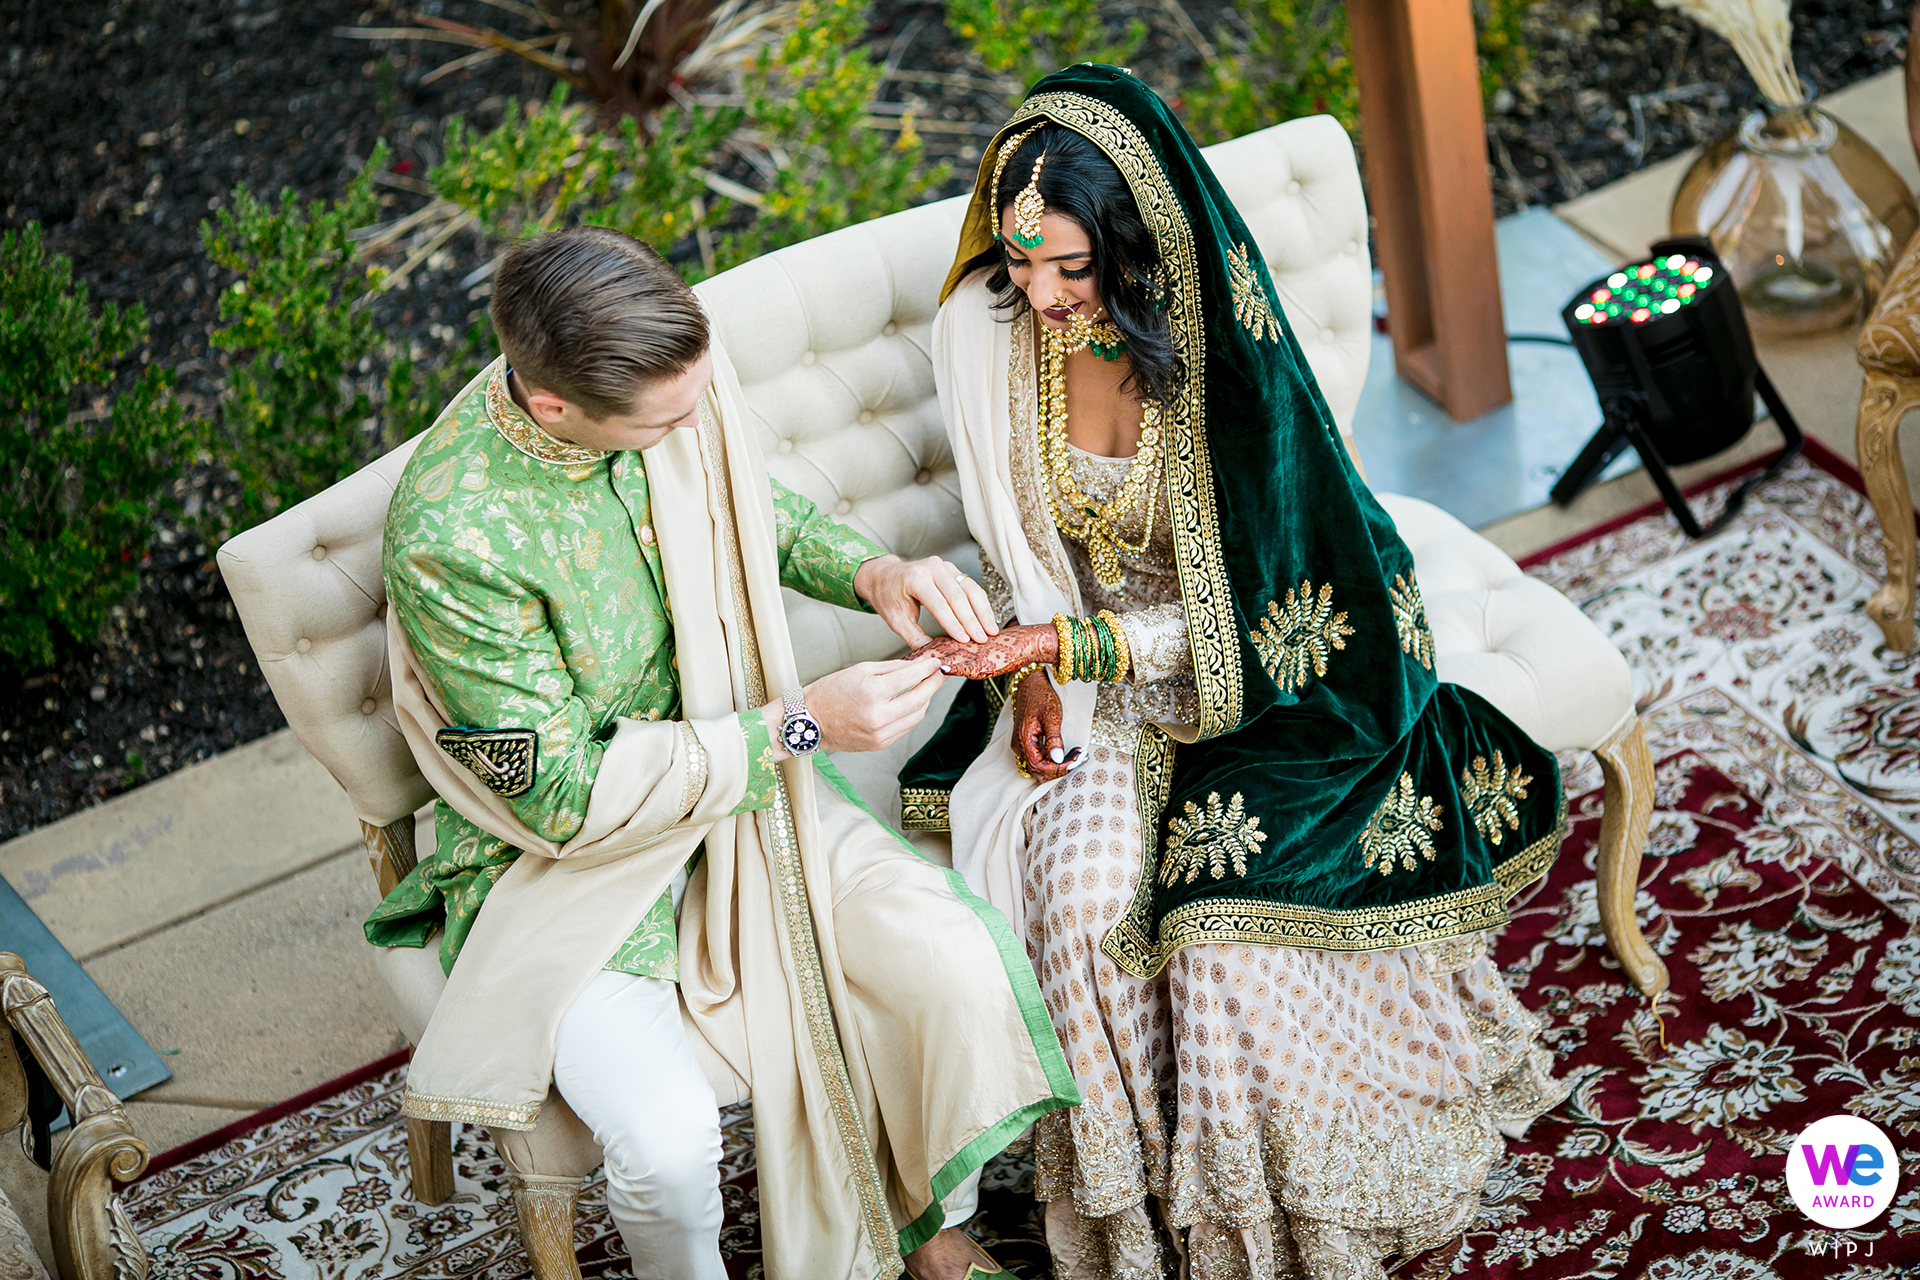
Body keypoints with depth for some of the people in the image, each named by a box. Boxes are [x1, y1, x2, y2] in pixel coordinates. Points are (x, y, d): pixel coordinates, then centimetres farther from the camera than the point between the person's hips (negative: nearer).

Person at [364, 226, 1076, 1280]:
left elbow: (761, 515, 9)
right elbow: (562, 788, -23)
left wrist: (871, 573, -12)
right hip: (559, 851, -5)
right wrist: (797, 725, -25)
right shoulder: (449, 538, -31)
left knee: (962, 966, -14)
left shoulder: (677, 380, -14)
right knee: (667, 1135, -27)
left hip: (737, 779, 5)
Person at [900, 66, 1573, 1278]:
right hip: (1085, 651, 3)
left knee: (1228, 908, -24)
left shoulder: (1222, 348, -25)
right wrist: (1033, 672, -15)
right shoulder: (980, 327, -14)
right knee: (1082, 892, -23)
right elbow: (1014, 536, 1)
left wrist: (1065, 649, -31)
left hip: (1255, 665, -3)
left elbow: (1234, 619, -20)